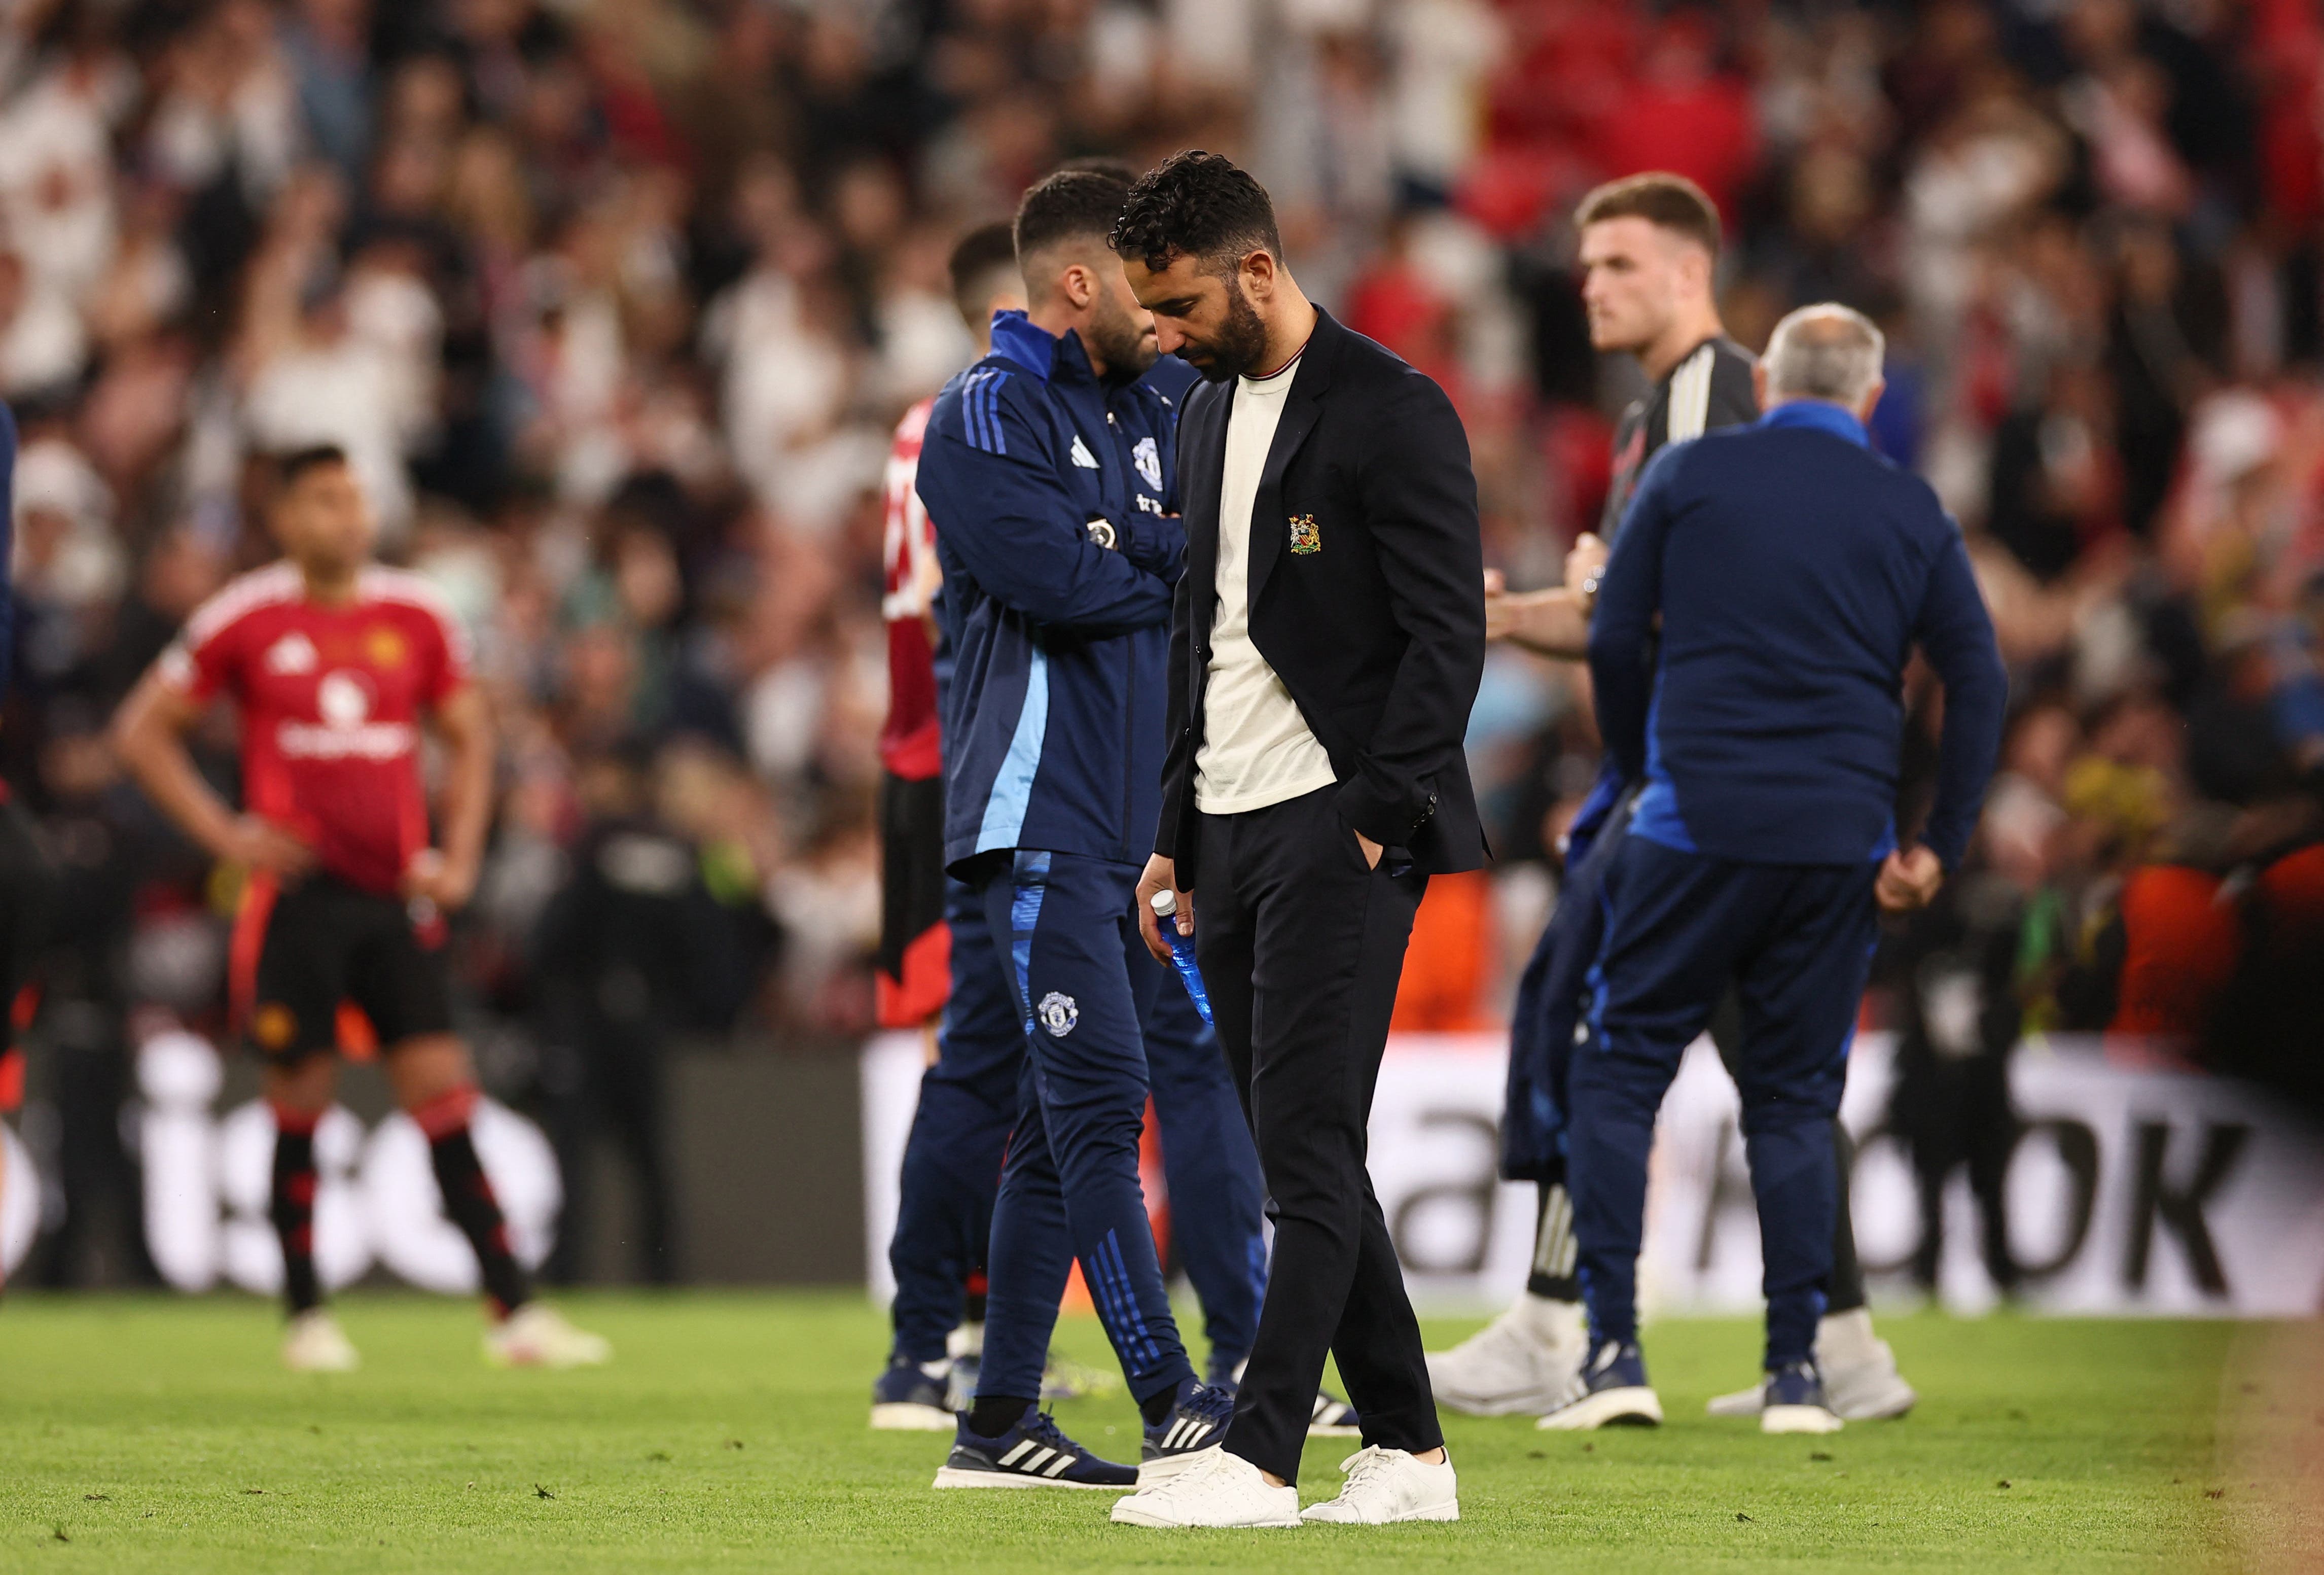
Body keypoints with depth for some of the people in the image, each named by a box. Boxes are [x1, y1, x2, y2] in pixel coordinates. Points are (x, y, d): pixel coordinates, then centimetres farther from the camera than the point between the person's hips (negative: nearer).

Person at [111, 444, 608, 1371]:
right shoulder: (245, 620, -1)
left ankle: (512, 1312, -6)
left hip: (397, 894, 2)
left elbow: (468, 737, 18)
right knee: (301, 1101, 2)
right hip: (296, 891, -2)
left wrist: (459, 857, 6)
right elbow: (142, 731, 5)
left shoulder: (415, 616, 6)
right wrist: (224, 834, -4)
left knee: (442, 1093, -4)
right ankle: (306, 1316, 15)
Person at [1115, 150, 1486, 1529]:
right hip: (1231, 832, 9)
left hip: (1342, 829, -9)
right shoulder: (1210, 416, 16)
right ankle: (1409, 1453, 11)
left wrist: (1377, 820, -17)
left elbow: (1447, 636, -13)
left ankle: (1261, 1457, -14)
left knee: (1309, 1141, -11)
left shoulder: (1393, 413, -9)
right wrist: (1174, 833, 18)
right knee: (1304, 1155, 7)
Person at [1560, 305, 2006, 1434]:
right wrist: (1941, 847, 7)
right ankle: (1796, 1371, 4)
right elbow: (1979, 683, 3)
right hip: (1841, 847, 2)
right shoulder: (1911, 514, 8)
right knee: (1795, 1098, 10)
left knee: (1617, 1073, 5)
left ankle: (1613, 1350, -5)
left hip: (1698, 826, -2)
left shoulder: (1690, 475, 4)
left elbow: (1614, 640, 3)